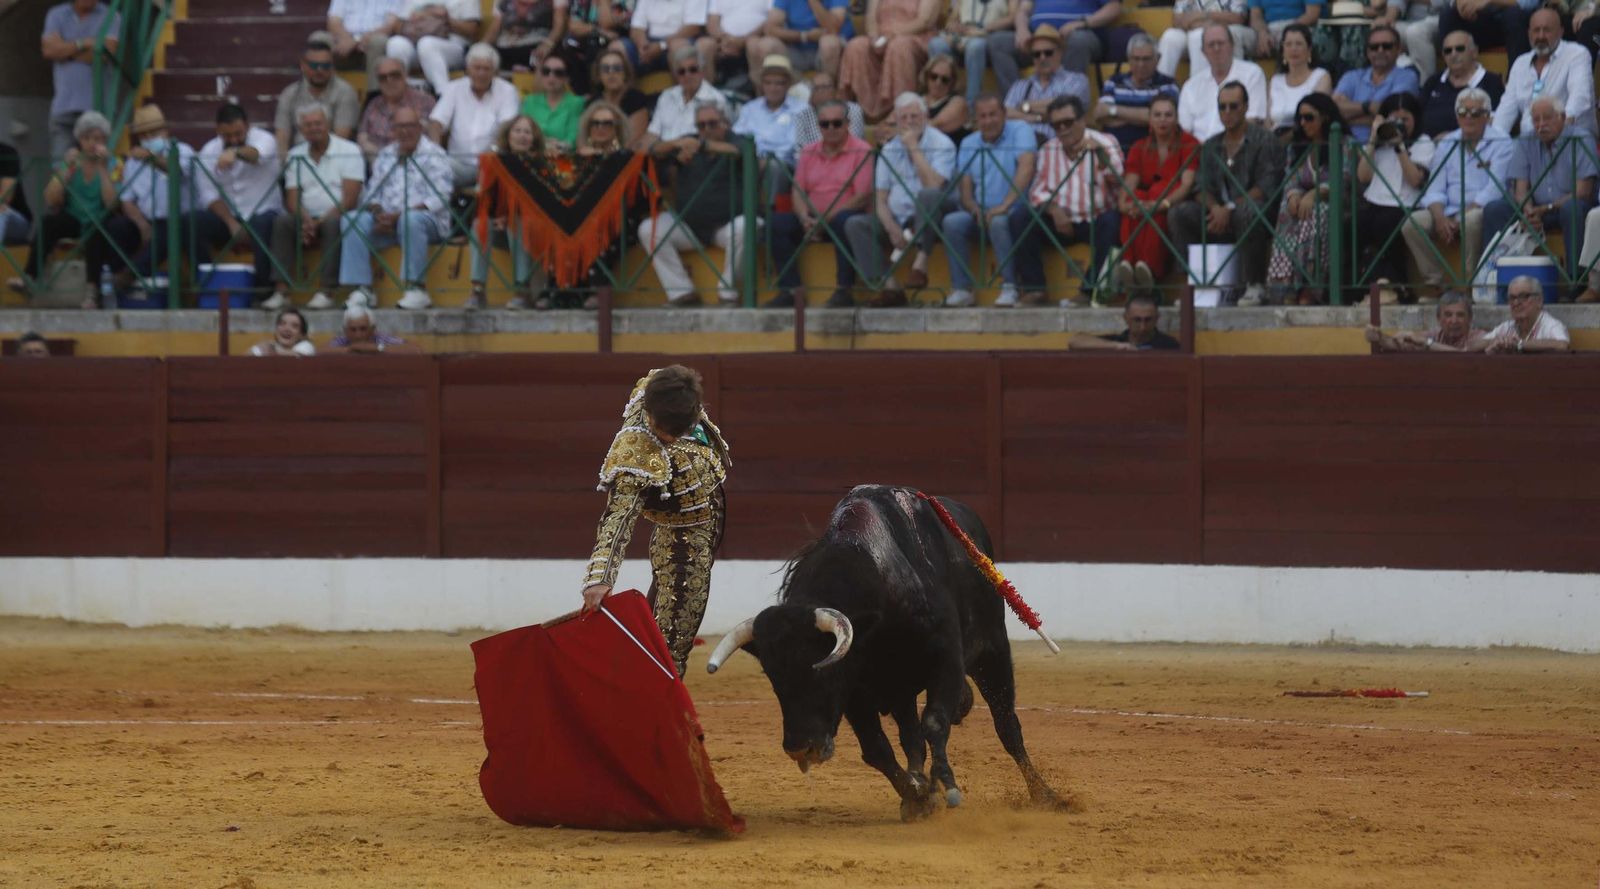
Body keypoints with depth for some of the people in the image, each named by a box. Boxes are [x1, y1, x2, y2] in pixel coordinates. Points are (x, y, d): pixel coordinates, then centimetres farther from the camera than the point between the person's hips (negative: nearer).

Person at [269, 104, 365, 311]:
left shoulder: (349, 151, 0)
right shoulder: (295, 156, 13)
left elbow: (349, 199, -9)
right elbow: (292, 199, 4)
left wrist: (321, 221, -18)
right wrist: (307, 221, -17)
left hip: (338, 216, -3)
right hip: (308, 219, 3)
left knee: (333, 224, -36)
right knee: (282, 221, -25)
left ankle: (325, 292, -37)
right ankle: (281, 291, -30)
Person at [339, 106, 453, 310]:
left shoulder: (433, 155, 0)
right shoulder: (385, 156, 19)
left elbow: (439, 199, -11)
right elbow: (372, 192, 15)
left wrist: (398, 216, -20)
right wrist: (378, 213, -9)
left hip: (428, 219, -5)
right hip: (388, 219, 5)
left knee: (410, 220, -39)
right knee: (352, 220, -19)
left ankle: (416, 289, -33)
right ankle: (361, 290, -23)